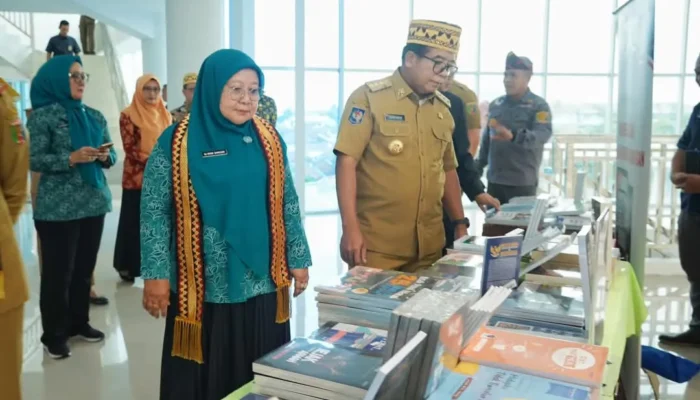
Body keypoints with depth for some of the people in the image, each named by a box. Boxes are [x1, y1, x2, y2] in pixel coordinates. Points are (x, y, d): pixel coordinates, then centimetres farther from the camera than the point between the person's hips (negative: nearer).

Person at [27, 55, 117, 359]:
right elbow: (35, 161, -11)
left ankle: (79, 323, 27)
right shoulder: (43, 115, -5)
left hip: (94, 202, 5)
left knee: (85, 268, 12)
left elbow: (111, 156, 12)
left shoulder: (95, 116, 10)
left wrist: (105, 156, -10)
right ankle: (53, 335, 13)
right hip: (58, 207, -5)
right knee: (58, 271, 1)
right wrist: (71, 158, -24)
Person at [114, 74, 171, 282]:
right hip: (137, 178, -4)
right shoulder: (128, 115, -4)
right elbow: (130, 148, -10)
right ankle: (127, 265, 17)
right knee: (135, 223, 4)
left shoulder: (165, 115, 12)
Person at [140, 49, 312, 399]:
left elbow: (288, 203, 9)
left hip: (264, 283, 3)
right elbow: (155, 211, -5)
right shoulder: (177, 143, -6)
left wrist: (299, 259, 8)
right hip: (203, 288, -3)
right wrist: (155, 275, -9)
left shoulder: (269, 139, 5)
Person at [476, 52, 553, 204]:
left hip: (523, 181, -5)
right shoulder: (495, 104, 11)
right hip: (494, 180, 5)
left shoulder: (538, 105, -4)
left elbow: (544, 134, -22)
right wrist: (479, 167, 15)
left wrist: (513, 136, -38)